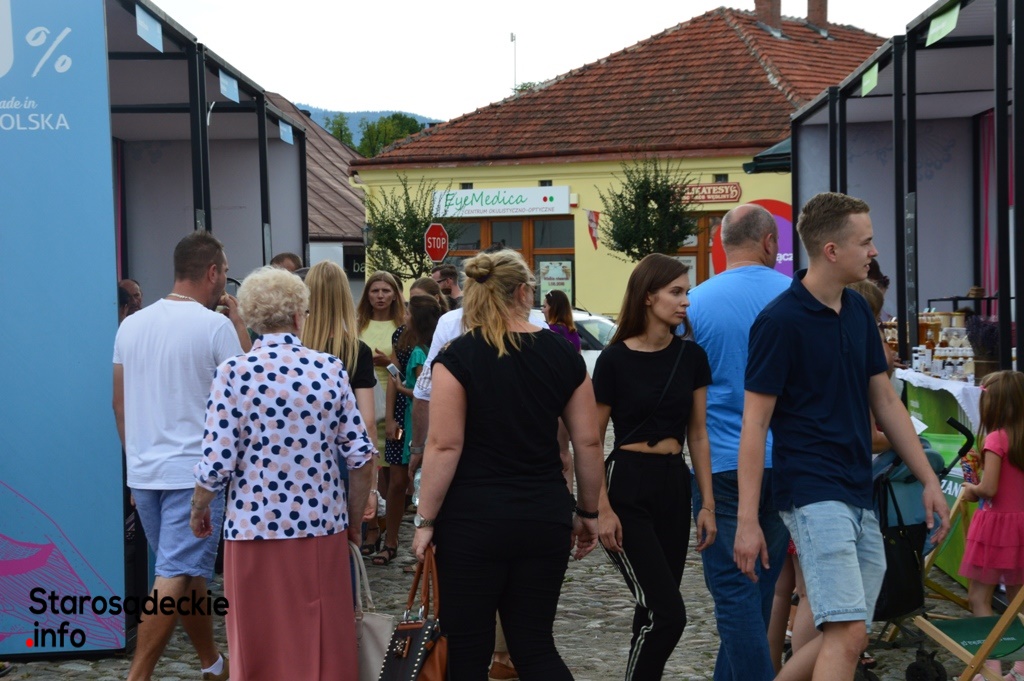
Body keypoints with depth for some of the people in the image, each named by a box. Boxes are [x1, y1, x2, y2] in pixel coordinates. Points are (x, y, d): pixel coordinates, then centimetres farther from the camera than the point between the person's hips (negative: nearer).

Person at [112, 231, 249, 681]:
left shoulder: (132, 324, 7)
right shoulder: (216, 326, -11)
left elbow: (119, 403, 12)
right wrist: (238, 323, 4)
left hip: (143, 471, 7)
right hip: (195, 472, -7)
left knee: (189, 572, 18)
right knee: (175, 577, -6)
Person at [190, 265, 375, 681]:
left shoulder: (234, 373, -9)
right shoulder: (331, 370, -2)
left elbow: (218, 462, -10)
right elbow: (360, 456, 0)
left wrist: (199, 510, 8)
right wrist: (354, 519, 14)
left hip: (255, 525, -2)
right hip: (321, 524, 2)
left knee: (259, 646, 11)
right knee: (323, 641, 14)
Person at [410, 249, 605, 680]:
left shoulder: (458, 358, -8)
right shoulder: (562, 355, 2)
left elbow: (444, 446, -12)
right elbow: (588, 442, 5)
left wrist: (425, 521, -4)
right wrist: (588, 512, 15)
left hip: (474, 520, -3)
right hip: (545, 517, 4)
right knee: (535, 644, 13)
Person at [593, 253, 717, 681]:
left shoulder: (690, 356, 4)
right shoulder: (615, 360, -8)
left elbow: (697, 434, 9)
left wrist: (708, 504, 5)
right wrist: (602, 509, -11)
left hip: (674, 484, 5)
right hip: (628, 485, -5)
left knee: (654, 612, 9)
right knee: (667, 613, -11)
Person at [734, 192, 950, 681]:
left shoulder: (858, 311, 10)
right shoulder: (780, 321, -12)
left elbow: (885, 401, 17)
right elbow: (755, 424, -13)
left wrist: (929, 480, 14)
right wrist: (747, 521, -16)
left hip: (859, 495, 8)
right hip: (813, 493, -8)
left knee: (843, 636, 9)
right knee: (847, 633, -14)